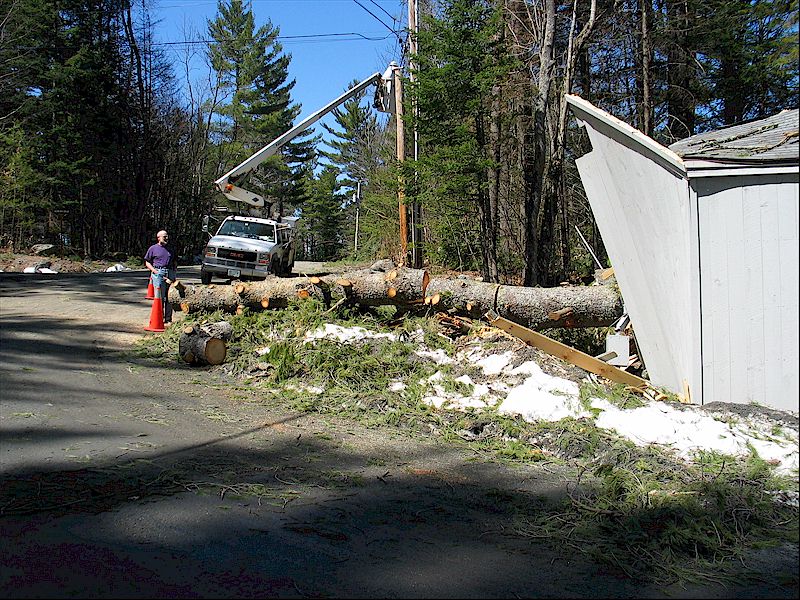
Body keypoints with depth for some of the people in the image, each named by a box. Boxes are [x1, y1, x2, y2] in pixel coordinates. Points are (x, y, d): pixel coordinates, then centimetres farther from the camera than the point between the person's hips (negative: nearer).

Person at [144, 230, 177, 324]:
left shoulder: (170, 249, 21)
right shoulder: (153, 248, 7)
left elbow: (174, 262, 29)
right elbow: (147, 263, 5)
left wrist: (175, 270, 10)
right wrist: (155, 271, -8)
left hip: (170, 273, 4)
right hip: (159, 273, -4)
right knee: (160, 297, -8)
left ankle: (168, 319, 8)